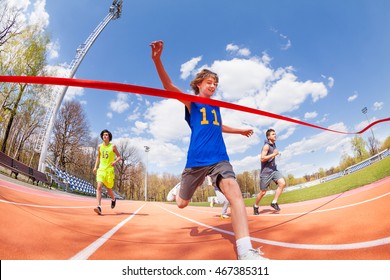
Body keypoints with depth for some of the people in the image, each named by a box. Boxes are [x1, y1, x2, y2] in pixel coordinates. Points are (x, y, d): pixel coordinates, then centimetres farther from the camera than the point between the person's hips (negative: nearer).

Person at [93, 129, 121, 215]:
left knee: (109, 189, 7)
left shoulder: (113, 146, -1)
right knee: (99, 187, -15)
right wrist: (95, 167, 11)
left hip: (109, 170, -2)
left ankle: (113, 199, 39)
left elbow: (119, 156, 4)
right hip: (101, 169, 2)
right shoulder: (100, 147, 9)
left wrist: (115, 161, -17)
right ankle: (99, 207, -19)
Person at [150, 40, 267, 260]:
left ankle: (245, 251, -30)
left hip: (219, 158, 3)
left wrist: (241, 131, 41)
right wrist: (157, 59, -27)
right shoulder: (191, 102, 4)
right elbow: (169, 86, -13)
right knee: (181, 203, 11)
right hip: (196, 160, -3)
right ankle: (179, 187, 50)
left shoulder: (216, 106, 20)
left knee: (234, 192, -24)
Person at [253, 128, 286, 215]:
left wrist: (276, 154, 14)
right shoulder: (266, 146, -14)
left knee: (282, 183, -15)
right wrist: (273, 154, -21)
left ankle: (274, 202, -3)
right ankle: (256, 206, 24)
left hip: (274, 170, 7)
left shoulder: (273, 145, 13)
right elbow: (262, 159, -22)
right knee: (263, 192, 1)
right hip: (266, 172, -7)